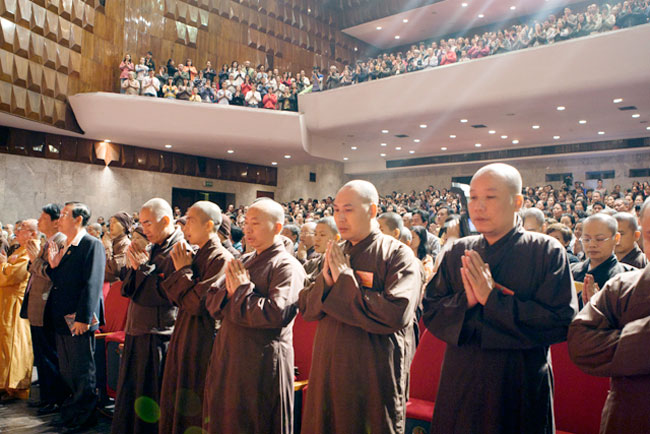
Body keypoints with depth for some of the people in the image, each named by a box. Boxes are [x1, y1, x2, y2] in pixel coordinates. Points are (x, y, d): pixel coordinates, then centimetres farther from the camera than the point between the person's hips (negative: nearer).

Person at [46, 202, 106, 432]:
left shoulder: (92, 245, -13)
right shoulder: (65, 247, 14)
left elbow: (92, 284, -19)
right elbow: (59, 282, 15)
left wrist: (83, 318, -23)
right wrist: (53, 265, -3)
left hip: (79, 321, -9)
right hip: (62, 320, 9)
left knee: (82, 373, 3)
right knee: (66, 372, 19)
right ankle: (71, 411, 34)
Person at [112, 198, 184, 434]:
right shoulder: (153, 249, 12)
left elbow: (169, 294, -22)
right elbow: (128, 290, 13)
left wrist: (144, 267, -16)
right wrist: (133, 265, -4)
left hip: (159, 337, -8)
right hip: (137, 332, 8)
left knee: (150, 397, 2)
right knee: (130, 394, 18)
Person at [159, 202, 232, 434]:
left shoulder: (221, 259, -17)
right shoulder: (195, 255, 10)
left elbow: (196, 303, -23)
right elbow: (174, 297, 8)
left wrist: (183, 270, -12)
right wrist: (180, 267, -5)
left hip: (202, 341, -8)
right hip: (183, 336, 9)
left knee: (194, 406, 4)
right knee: (177, 401, 18)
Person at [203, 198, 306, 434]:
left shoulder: (287, 266, -11)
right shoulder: (243, 262, 13)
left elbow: (276, 313, -25)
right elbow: (212, 302, 10)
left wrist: (242, 290, -13)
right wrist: (231, 291, -11)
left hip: (263, 363, -7)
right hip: (228, 355, 7)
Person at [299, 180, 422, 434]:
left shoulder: (397, 255, -10)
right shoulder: (335, 253, 7)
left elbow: (397, 314, -25)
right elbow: (306, 309, 7)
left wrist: (345, 279, -18)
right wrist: (325, 281, -13)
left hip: (373, 377, -5)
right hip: (328, 371, 6)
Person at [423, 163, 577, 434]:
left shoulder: (547, 252, -7)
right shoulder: (456, 253, 3)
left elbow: (561, 322, -17)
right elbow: (430, 313, 1)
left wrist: (492, 298, -21)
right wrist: (464, 301, -18)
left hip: (520, 388, -3)